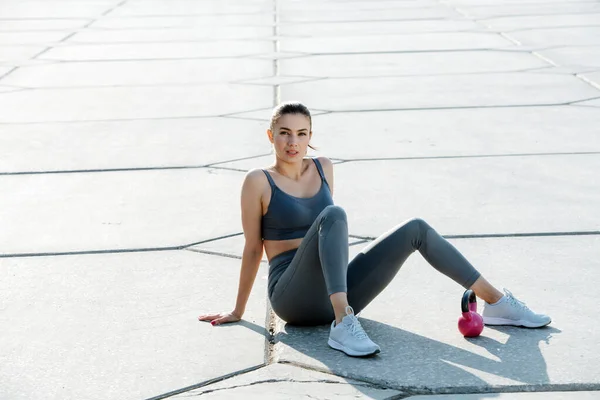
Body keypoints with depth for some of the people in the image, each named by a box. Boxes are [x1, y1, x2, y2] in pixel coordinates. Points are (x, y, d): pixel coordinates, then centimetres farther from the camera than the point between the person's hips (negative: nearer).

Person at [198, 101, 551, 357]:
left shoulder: (323, 168, 13)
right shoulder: (259, 182, -3)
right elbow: (253, 249, 0)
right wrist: (238, 311, 4)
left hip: (337, 291, 6)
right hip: (294, 298, -6)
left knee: (416, 229, -5)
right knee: (334, 215, -32)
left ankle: (497, 302, 1)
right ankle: (343, 326, -45)